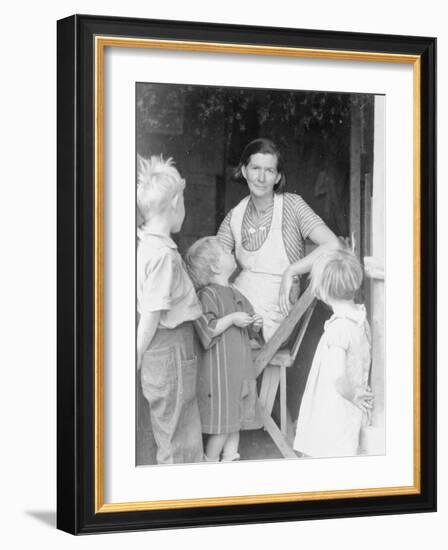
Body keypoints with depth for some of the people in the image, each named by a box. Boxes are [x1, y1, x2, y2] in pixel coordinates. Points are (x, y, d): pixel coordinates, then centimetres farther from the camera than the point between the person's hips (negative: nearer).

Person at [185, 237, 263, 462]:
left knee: (236, 419, 12)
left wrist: (254, 325, 4)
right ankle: (210, 464, 10)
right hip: (218, 369, -9)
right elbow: (205, 329, -24)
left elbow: (247, 330, 24)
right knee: (221, 421, -4)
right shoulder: (208, 295, -13)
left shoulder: (235, 295, 15)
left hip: (240, 366, 9)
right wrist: (231, 319, -22)